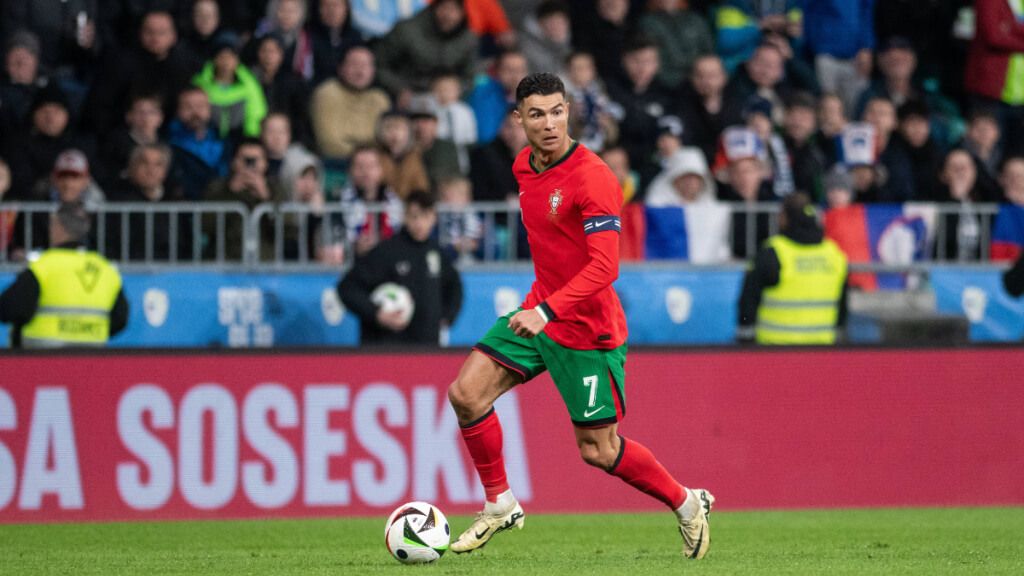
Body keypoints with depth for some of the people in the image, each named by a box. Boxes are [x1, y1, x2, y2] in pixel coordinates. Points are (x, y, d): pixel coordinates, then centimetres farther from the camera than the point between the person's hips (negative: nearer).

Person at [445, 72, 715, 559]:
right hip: (538, 311, 8)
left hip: (588, 330, -8)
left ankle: (687, 504, 22)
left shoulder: (592, 178, -23)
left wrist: (546, 311, -38)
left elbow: (604, 267, -29)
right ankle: (500, 505, 11)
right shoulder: (524, 165, 3)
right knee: (466, 393, -5)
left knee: (597, 450, 0)